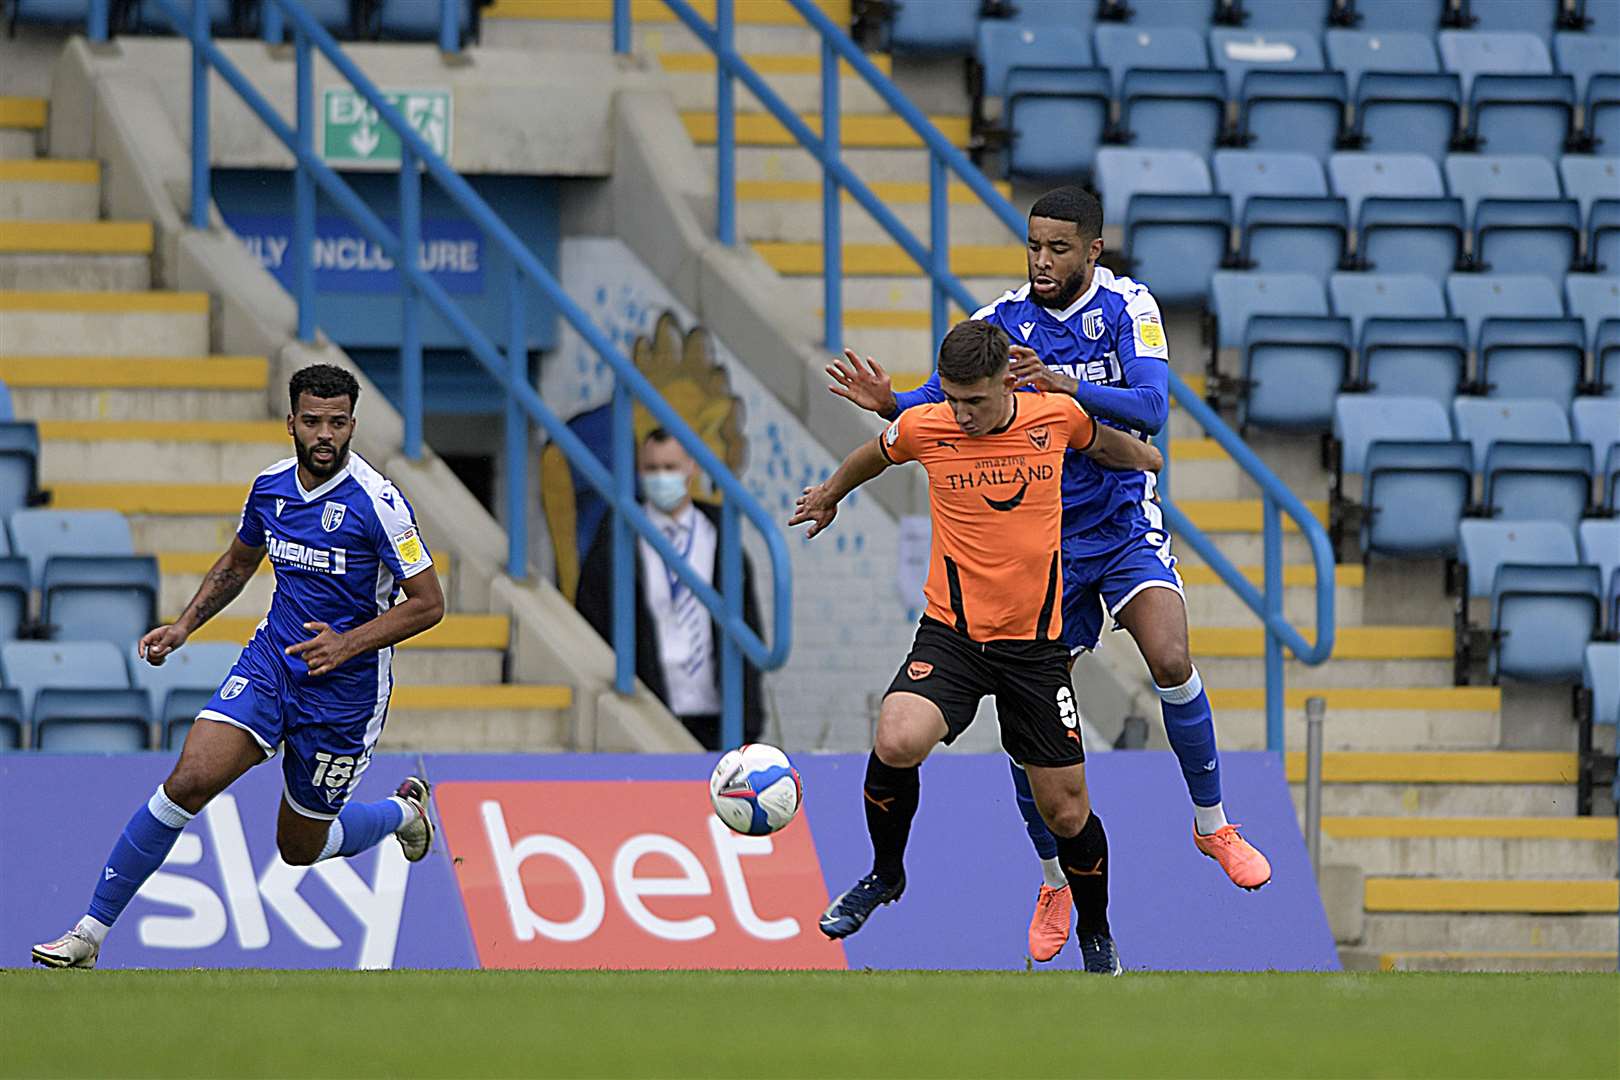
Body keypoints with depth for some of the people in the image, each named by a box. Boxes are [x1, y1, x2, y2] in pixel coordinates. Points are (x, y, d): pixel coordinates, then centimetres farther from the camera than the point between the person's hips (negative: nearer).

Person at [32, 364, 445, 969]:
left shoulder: (376, 501, -18)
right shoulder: (270, 487, 1)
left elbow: (428, 603, -14)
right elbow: (238, 564, 21)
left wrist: (349, 643, -26)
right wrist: (184, 625, 8)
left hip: (345, 687, -4)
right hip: (271, 662, 4)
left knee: (300, 847, 8)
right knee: (190, 780, -18)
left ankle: (402, 812, 42)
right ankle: (89, 936, -13)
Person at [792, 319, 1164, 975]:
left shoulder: (1056, 416, -7)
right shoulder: (924, 429, -7)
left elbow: (1104, 444, 18)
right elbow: (874, 455, 17)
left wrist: (1141, 459, 37)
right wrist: (831, 493, 34)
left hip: (1036, 646, 1)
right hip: (950, 635, -1)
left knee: (1066, 813, 2)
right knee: (898, 743, -28)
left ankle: (1096, 936, 29)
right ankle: (885, 874, 0)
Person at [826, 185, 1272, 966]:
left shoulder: (1127, 308, -9)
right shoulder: (1000, 322, -3)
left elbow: (1151, 410, -22)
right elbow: (938, 407, -2)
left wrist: (1069, 387, -38)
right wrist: (888, 403, -25)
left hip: (1124, 525, -2)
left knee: (1170, 662, -25)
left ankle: (1213, 824, -3)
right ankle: (1054, 881, 16)